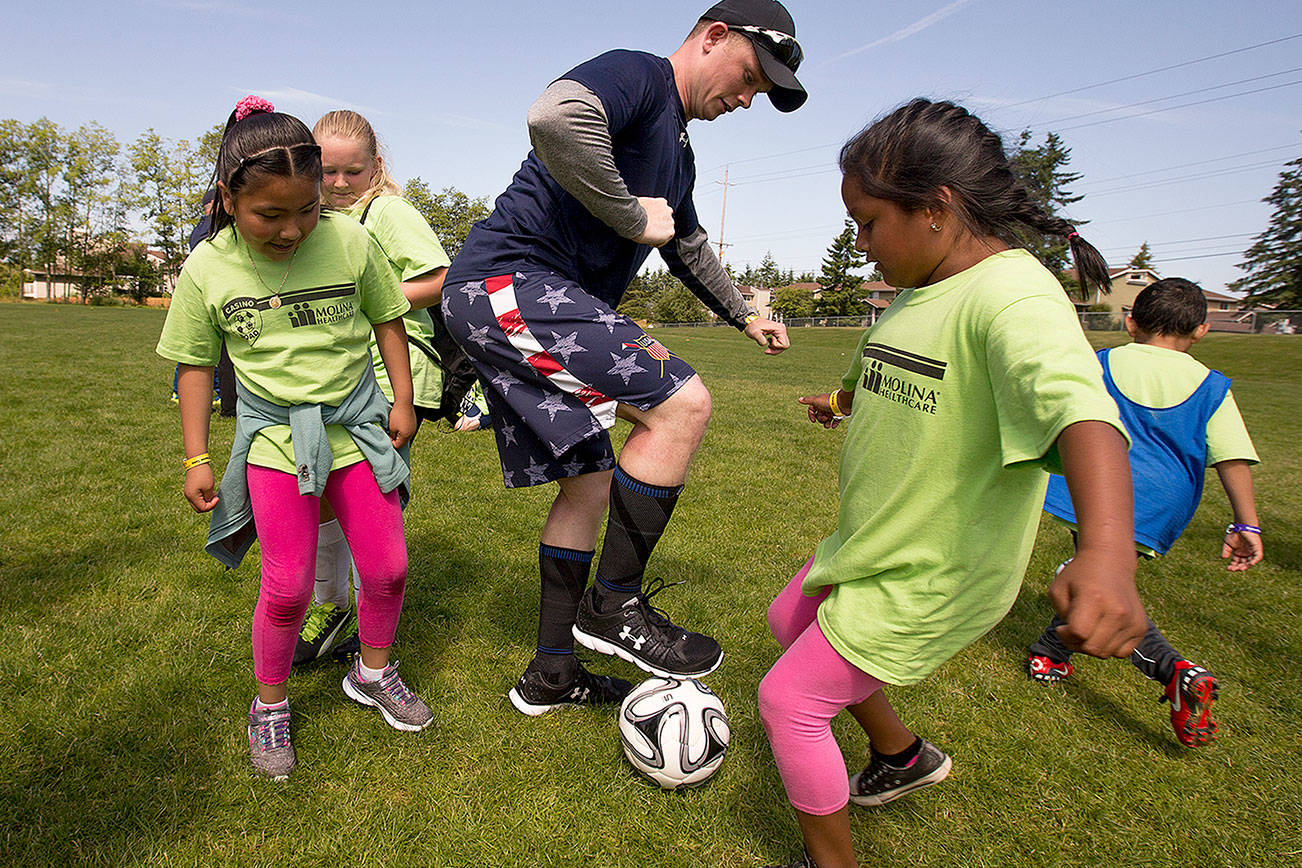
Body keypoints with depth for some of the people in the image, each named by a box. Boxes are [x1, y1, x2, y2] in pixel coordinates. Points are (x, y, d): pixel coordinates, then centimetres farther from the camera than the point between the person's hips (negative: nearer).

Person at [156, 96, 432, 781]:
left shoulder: (349, 242, -9)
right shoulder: (208, 269, -8)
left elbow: (387, 319, 5)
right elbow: (195, 364, 2)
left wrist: (402, 400, 2)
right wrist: (196, 458, 1)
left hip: (356, 421, 1)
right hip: (274, 435, -1)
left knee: (387, 568, 4)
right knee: (287, 587, -2)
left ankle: (373, 673, 32)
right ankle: (269, 706, 25)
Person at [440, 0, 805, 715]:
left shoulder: (675, 152, 23)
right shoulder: (637, 75, -6)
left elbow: (690, 248, 38)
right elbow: (555, 117, -30)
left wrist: (745, 316, 45)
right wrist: (633, 218, -18)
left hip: (549, 306, 10)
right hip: (510, 277, -10)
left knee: (590, 482, 10)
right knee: (681, 404, -18)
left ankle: (550, 675, 22)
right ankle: (614, 603, -3)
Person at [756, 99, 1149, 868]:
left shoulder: (1013, 295, -26)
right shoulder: (920, 292, 3)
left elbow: (1080, 408, -44)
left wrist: (1107, 553, -61)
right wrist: (849, 405, 40)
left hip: (929, 579, -10)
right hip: (875, 544, 10)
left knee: (788, 700, -2)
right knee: (791, 620, 28)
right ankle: (904, 756, 46)